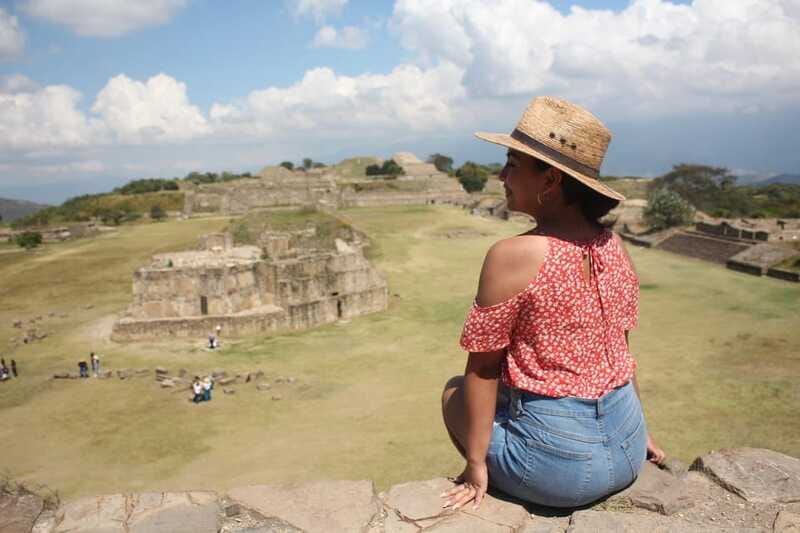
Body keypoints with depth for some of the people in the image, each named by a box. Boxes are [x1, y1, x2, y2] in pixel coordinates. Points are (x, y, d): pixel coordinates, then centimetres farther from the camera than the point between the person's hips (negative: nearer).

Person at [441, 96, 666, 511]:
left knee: (454, 391, 19)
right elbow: (619, 345, 8)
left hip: (557, 465, -6)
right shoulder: (613, 246, -2)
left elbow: (483, 367, -15)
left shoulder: (512, 255, -21)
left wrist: (476, 464, -4)